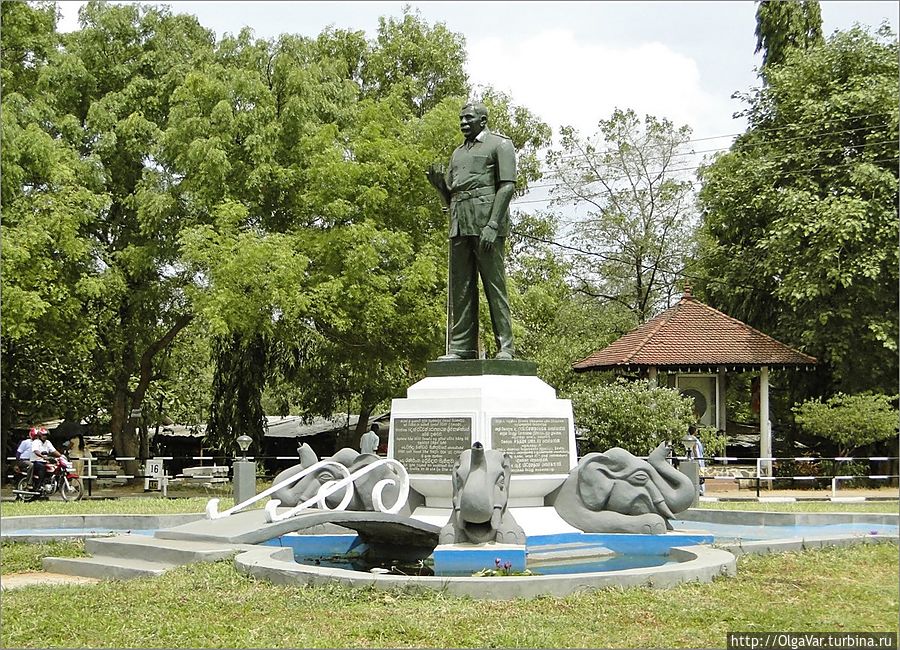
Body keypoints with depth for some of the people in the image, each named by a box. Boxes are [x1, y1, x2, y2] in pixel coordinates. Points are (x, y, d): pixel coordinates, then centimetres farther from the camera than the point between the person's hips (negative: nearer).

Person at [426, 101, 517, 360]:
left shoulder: (500, 144, 6)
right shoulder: (458, 152, 26)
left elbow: (507, 185, -6)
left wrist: (492, 225, -17)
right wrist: (438, 183, 3)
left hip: (486, 223, -7)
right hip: (459, 224, 7)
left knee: (494, 285, -8)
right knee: (460, 288, 3)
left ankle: (505, 347, -7)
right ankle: (462, 347, 4)